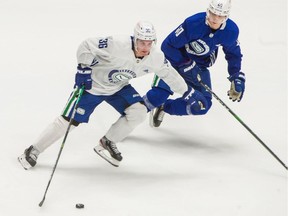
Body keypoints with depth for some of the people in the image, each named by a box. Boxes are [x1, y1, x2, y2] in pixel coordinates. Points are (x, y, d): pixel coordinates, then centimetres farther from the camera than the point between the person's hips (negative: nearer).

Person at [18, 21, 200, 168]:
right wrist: (84, 69, -28)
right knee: (69, 121, -6)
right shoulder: (117, 45, -36)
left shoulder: (156, 57, -17)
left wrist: (187, 92, 8)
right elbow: (87, 46, -27)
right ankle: (33, 152, 9)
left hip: (118, 88, 5)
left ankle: (107, 144, 6)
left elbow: (169, 74, 1)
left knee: (138, 112, -15)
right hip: (92, 84, -5)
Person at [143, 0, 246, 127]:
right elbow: (167, 46, -24)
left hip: (199, 67, 5)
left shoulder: (231, 31, -16)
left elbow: (234, 54, 5)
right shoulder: (192, 23, -30)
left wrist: (237, 78, -2)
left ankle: (163, 108, 15)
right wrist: (186, 65, -28)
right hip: (176, 60, -5)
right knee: (158, 95, -24)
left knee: (202, 105, -4)